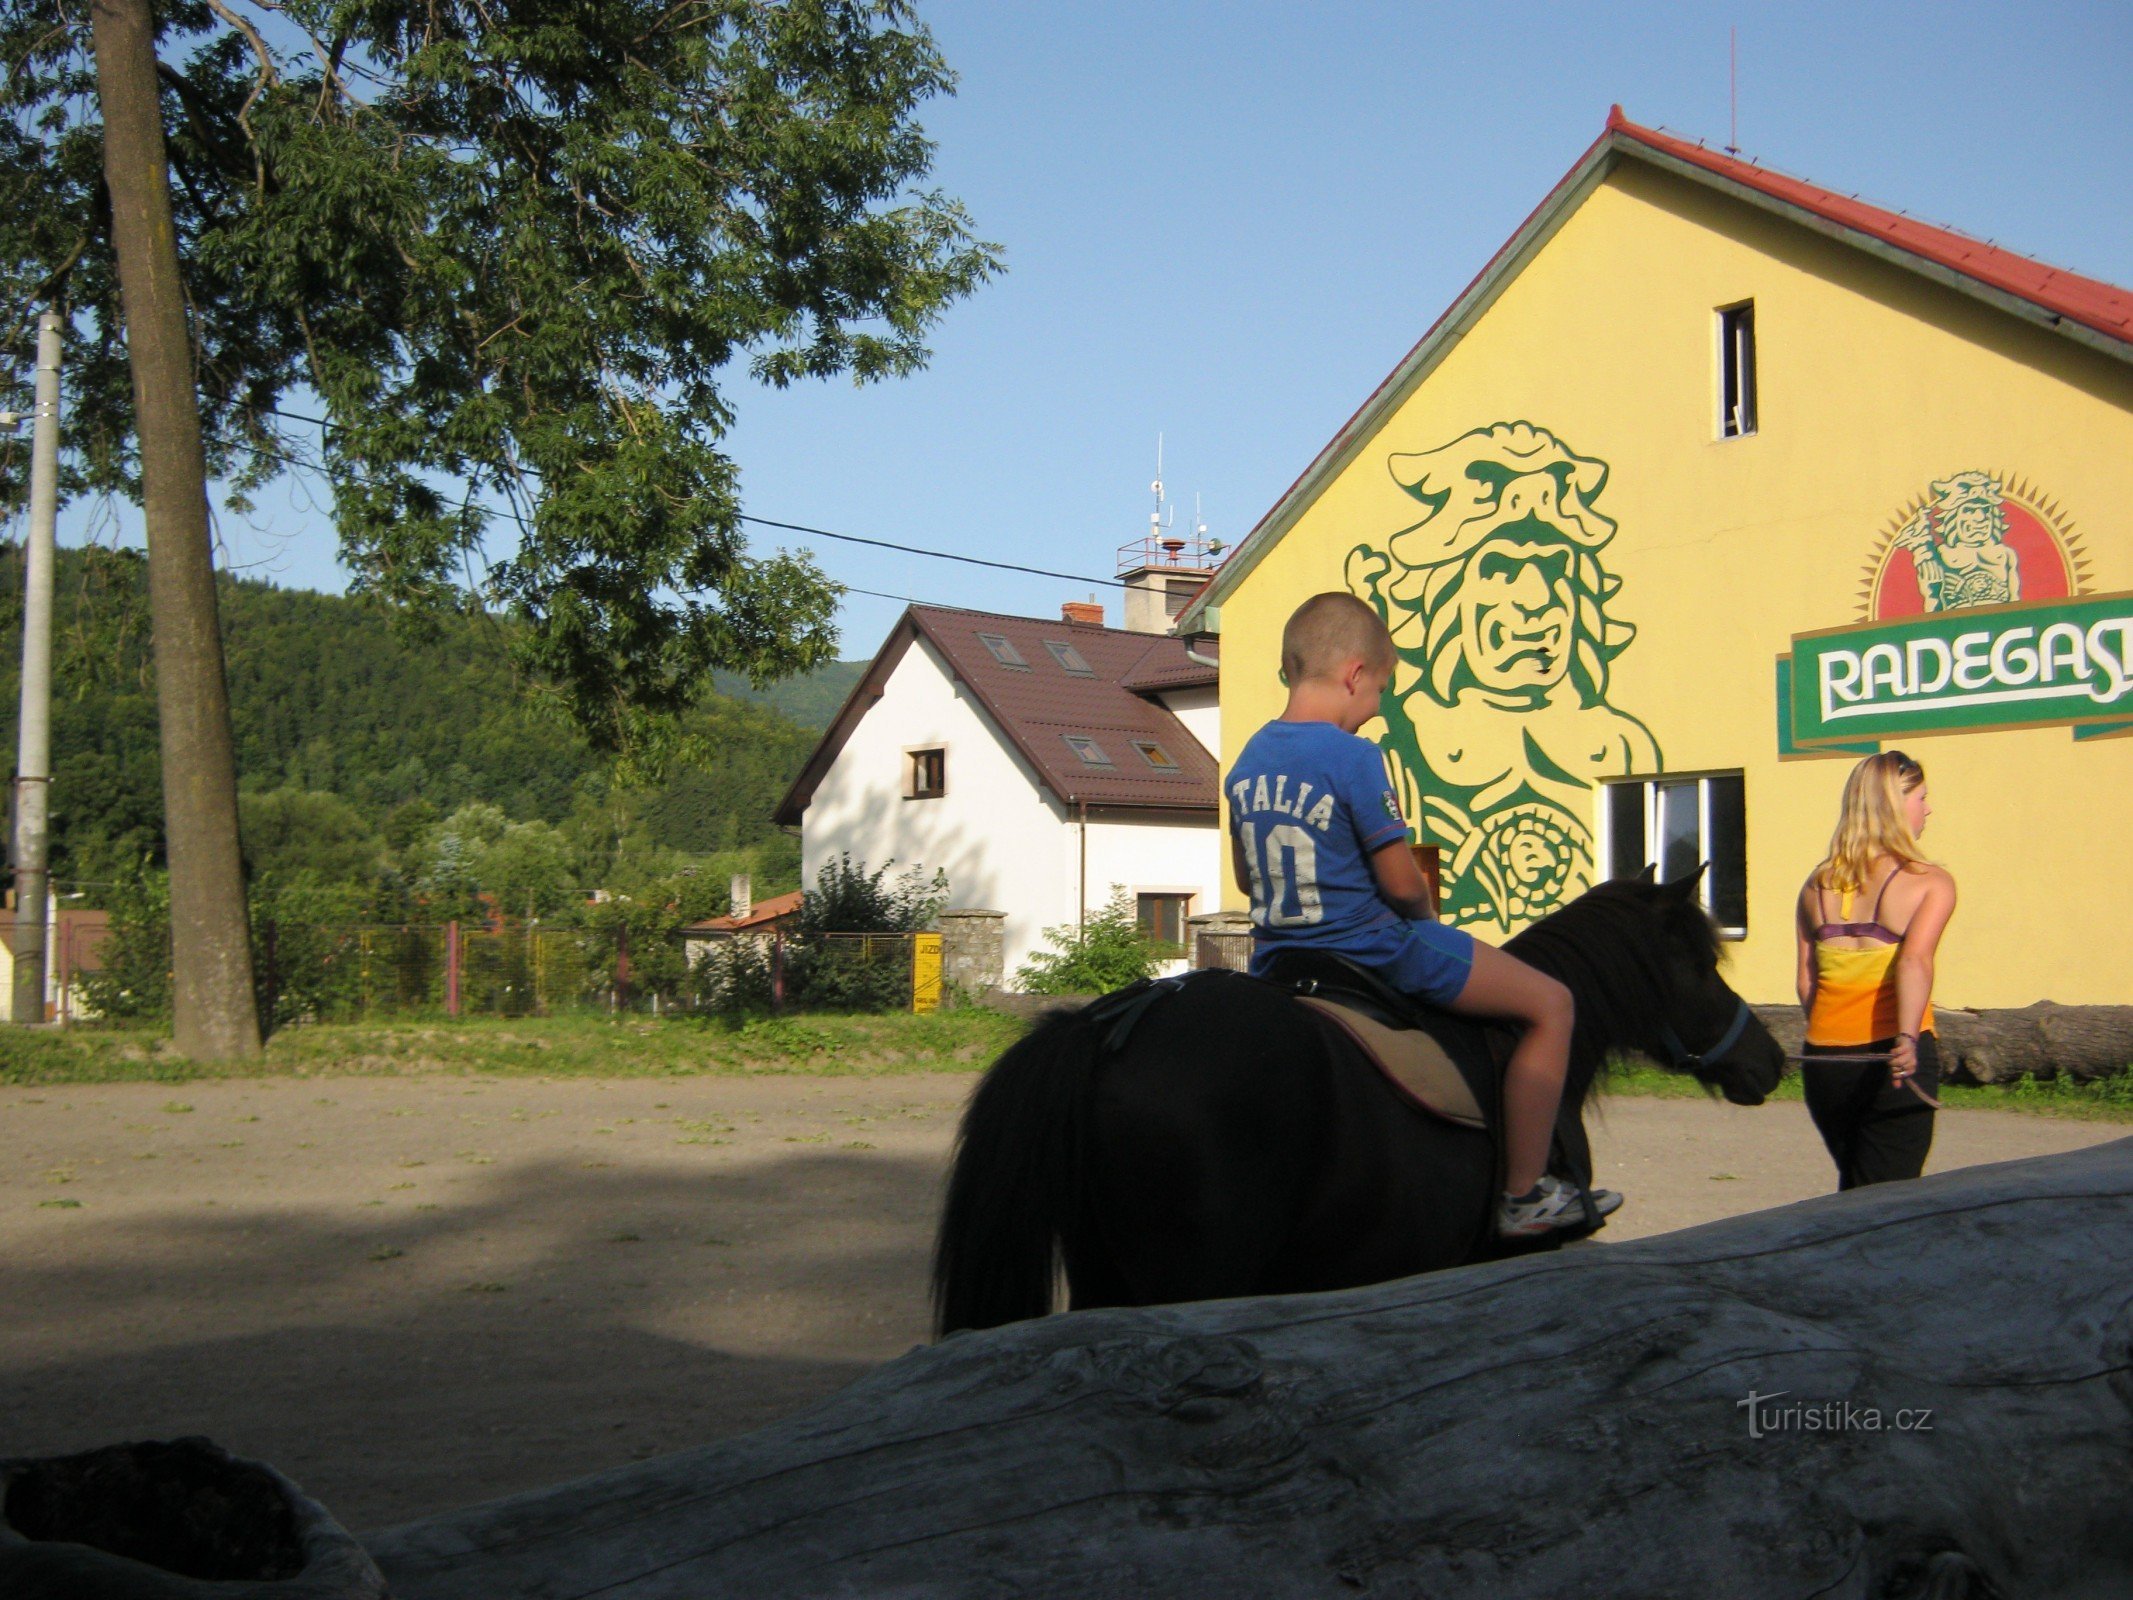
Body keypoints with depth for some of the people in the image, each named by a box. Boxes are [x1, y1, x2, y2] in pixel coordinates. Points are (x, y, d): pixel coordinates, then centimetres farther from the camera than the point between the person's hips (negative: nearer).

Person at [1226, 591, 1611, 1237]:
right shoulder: (1354, 757, -17)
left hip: (1275, 959, 8)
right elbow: (1402, 881, -15)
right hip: (1371, 952, -8)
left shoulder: (1247, 762, 5)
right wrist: (1425, 915, 5)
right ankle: (1523, 1195, 6)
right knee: (1549, 1002, 3)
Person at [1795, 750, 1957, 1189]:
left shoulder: (1818, 885, 7)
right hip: (1893, 1066, -5)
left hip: (1823, 1059, 5)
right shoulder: (1931, 882, -6)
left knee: (1853, 1191, 23)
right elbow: (1914, 961, -24)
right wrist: (1908, 1039, -36)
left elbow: (1806, 983, 7)